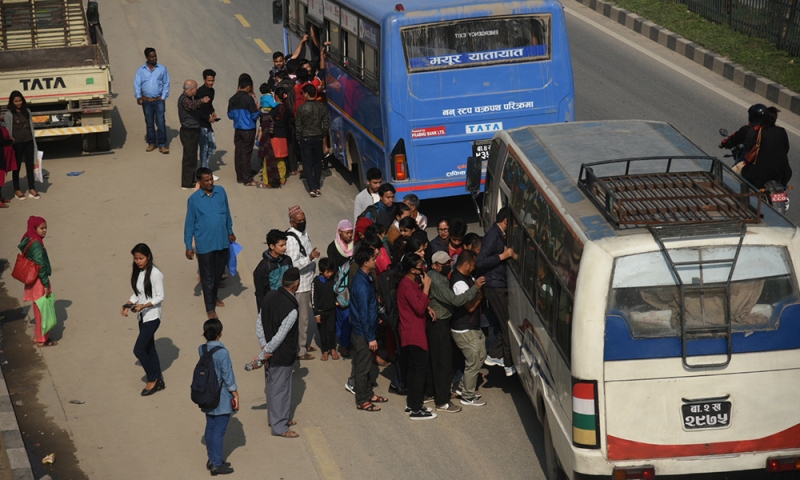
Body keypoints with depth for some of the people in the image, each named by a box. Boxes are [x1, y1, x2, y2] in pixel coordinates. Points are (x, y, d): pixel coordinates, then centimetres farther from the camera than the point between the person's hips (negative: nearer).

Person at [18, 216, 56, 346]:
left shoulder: (29, 241, 7)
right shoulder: (36, 244, -23)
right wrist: (46, 284, -19)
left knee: (38, 309, 20)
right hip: (39, 282, -9)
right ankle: (42, 339, 9)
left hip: (33, 281, 9)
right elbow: (40, 266, -24)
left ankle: (38, 335, 31)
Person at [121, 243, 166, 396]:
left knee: (139, 350, -8)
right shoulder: (137, 273, 6)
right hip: (142, 317, 8)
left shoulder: (155, 274, -18)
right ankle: (158, 380, 23)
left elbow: (160, 297, -16)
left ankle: (152, 380, 7)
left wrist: (144, 305, -26)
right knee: (149, 349, 13)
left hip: (152, 317, -8)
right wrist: (128, 305, -4)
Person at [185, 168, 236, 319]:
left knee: (219, 273, 20)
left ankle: (214, 296, 43)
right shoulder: (194, 199, -14)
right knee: (207, 276, 6)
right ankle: (210, 307, 20)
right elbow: (189, 224, -7)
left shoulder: (221, 191, -4)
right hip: (205, 244, -4)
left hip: (223, 241, 4)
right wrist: (188, 246, -6)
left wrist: (230, 232, 17)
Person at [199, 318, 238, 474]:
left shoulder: (201, 349, -3)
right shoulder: (222, 352, -22)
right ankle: (217, 464, 7)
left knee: (210, 428, 16)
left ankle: (212, 459, 27)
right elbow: (228, 377, -15)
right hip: (222, 398, -7)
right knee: (219, 430, 1)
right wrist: (236, 395, -7)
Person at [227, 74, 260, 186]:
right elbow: (254, 115, -14)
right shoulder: (248, 98, -15)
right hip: (248, 129, -5)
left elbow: (230, 115, 10)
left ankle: (240, 177, 18)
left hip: (237, 129, 5)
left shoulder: (233, 99, 2)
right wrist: (257, 108, 5)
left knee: (238, 152, 11)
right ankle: (248, 179, 0)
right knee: (246, 154, -3)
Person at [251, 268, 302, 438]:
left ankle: (275, 418, 38)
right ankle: (279, 427, 18)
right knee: (280, 389, 6)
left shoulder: (270, 296, -4)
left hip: (270, 353, 8)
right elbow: (279, 337, -26)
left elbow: (260, 323, 1)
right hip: (281, 356, -8)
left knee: (273, 386, 22)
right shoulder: (291, 310, -28)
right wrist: (260, 357, -18)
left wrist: (264, 346, -3)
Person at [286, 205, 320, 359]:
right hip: (299, 285, -9)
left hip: (307, 282, 9)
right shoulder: (291, 239, -25)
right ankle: (300, 351, 12)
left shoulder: (303, 232, 5)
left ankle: (305, 344, 35)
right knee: (301, 317, 1)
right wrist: (310, 258, -37)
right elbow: (293, 265, -29)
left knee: (306, 316, 21)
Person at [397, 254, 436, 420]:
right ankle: (416, 410, -2)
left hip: (412, 333, 10)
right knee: (420, 370, -6)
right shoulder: (408, 286, -20)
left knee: (413, 369, 15)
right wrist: (426, 287, -20)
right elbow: (420, 308, -24)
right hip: (414, 334, -10)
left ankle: (412, 404, 22)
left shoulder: (409, 283, 12)